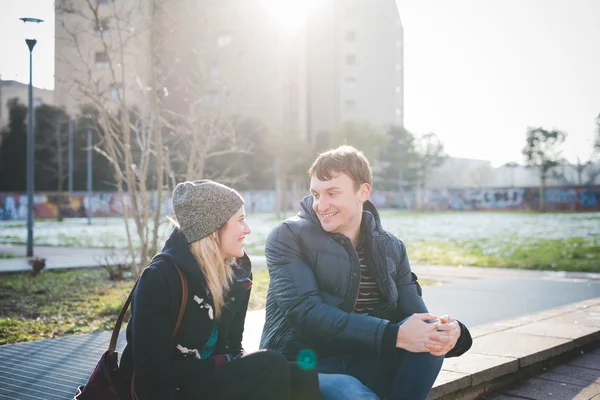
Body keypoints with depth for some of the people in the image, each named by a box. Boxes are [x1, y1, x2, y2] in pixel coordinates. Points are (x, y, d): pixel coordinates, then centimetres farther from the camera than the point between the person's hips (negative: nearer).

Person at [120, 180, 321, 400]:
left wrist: (241, 364, -13)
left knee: (302, 379, -18)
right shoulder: (160, 278, -18)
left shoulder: (237, 272, 2)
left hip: (213, 379, 6)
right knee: (271, 368, -25)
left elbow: (232, 346, 8)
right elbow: (153, 371, -19)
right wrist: (228, 363, -21)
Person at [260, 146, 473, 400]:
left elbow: (415, 317, 1)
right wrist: (394, 335, -29)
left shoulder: (391, 248, 7)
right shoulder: (288, 237, -7)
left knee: (430, 333, -18)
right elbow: (306, 312, -21)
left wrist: (448, 332, -24)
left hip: (362, 363, 5)